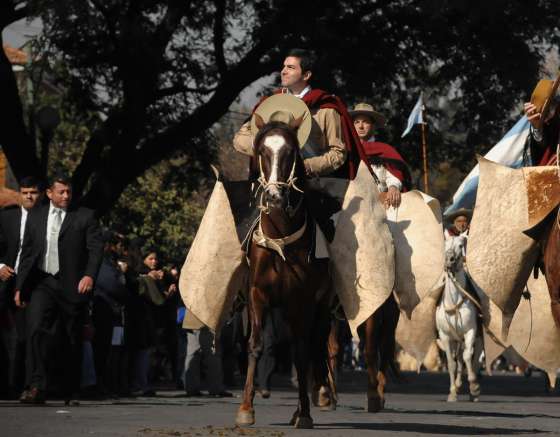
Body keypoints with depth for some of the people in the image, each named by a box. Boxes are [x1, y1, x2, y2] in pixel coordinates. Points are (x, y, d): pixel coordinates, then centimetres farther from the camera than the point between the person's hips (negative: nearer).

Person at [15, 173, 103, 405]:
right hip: (42, 283, 1)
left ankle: (72, 393, 15)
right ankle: (37, 387, -22)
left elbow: (96, 248, -3)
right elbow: (27, 252, 15)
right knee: (36, 330, -19)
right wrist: (20, 286, 10)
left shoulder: (85, 216, 5)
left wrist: (90, 275, -20)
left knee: (73, 340, 4)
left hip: (73, 286, -1)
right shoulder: (35, 216, 13)